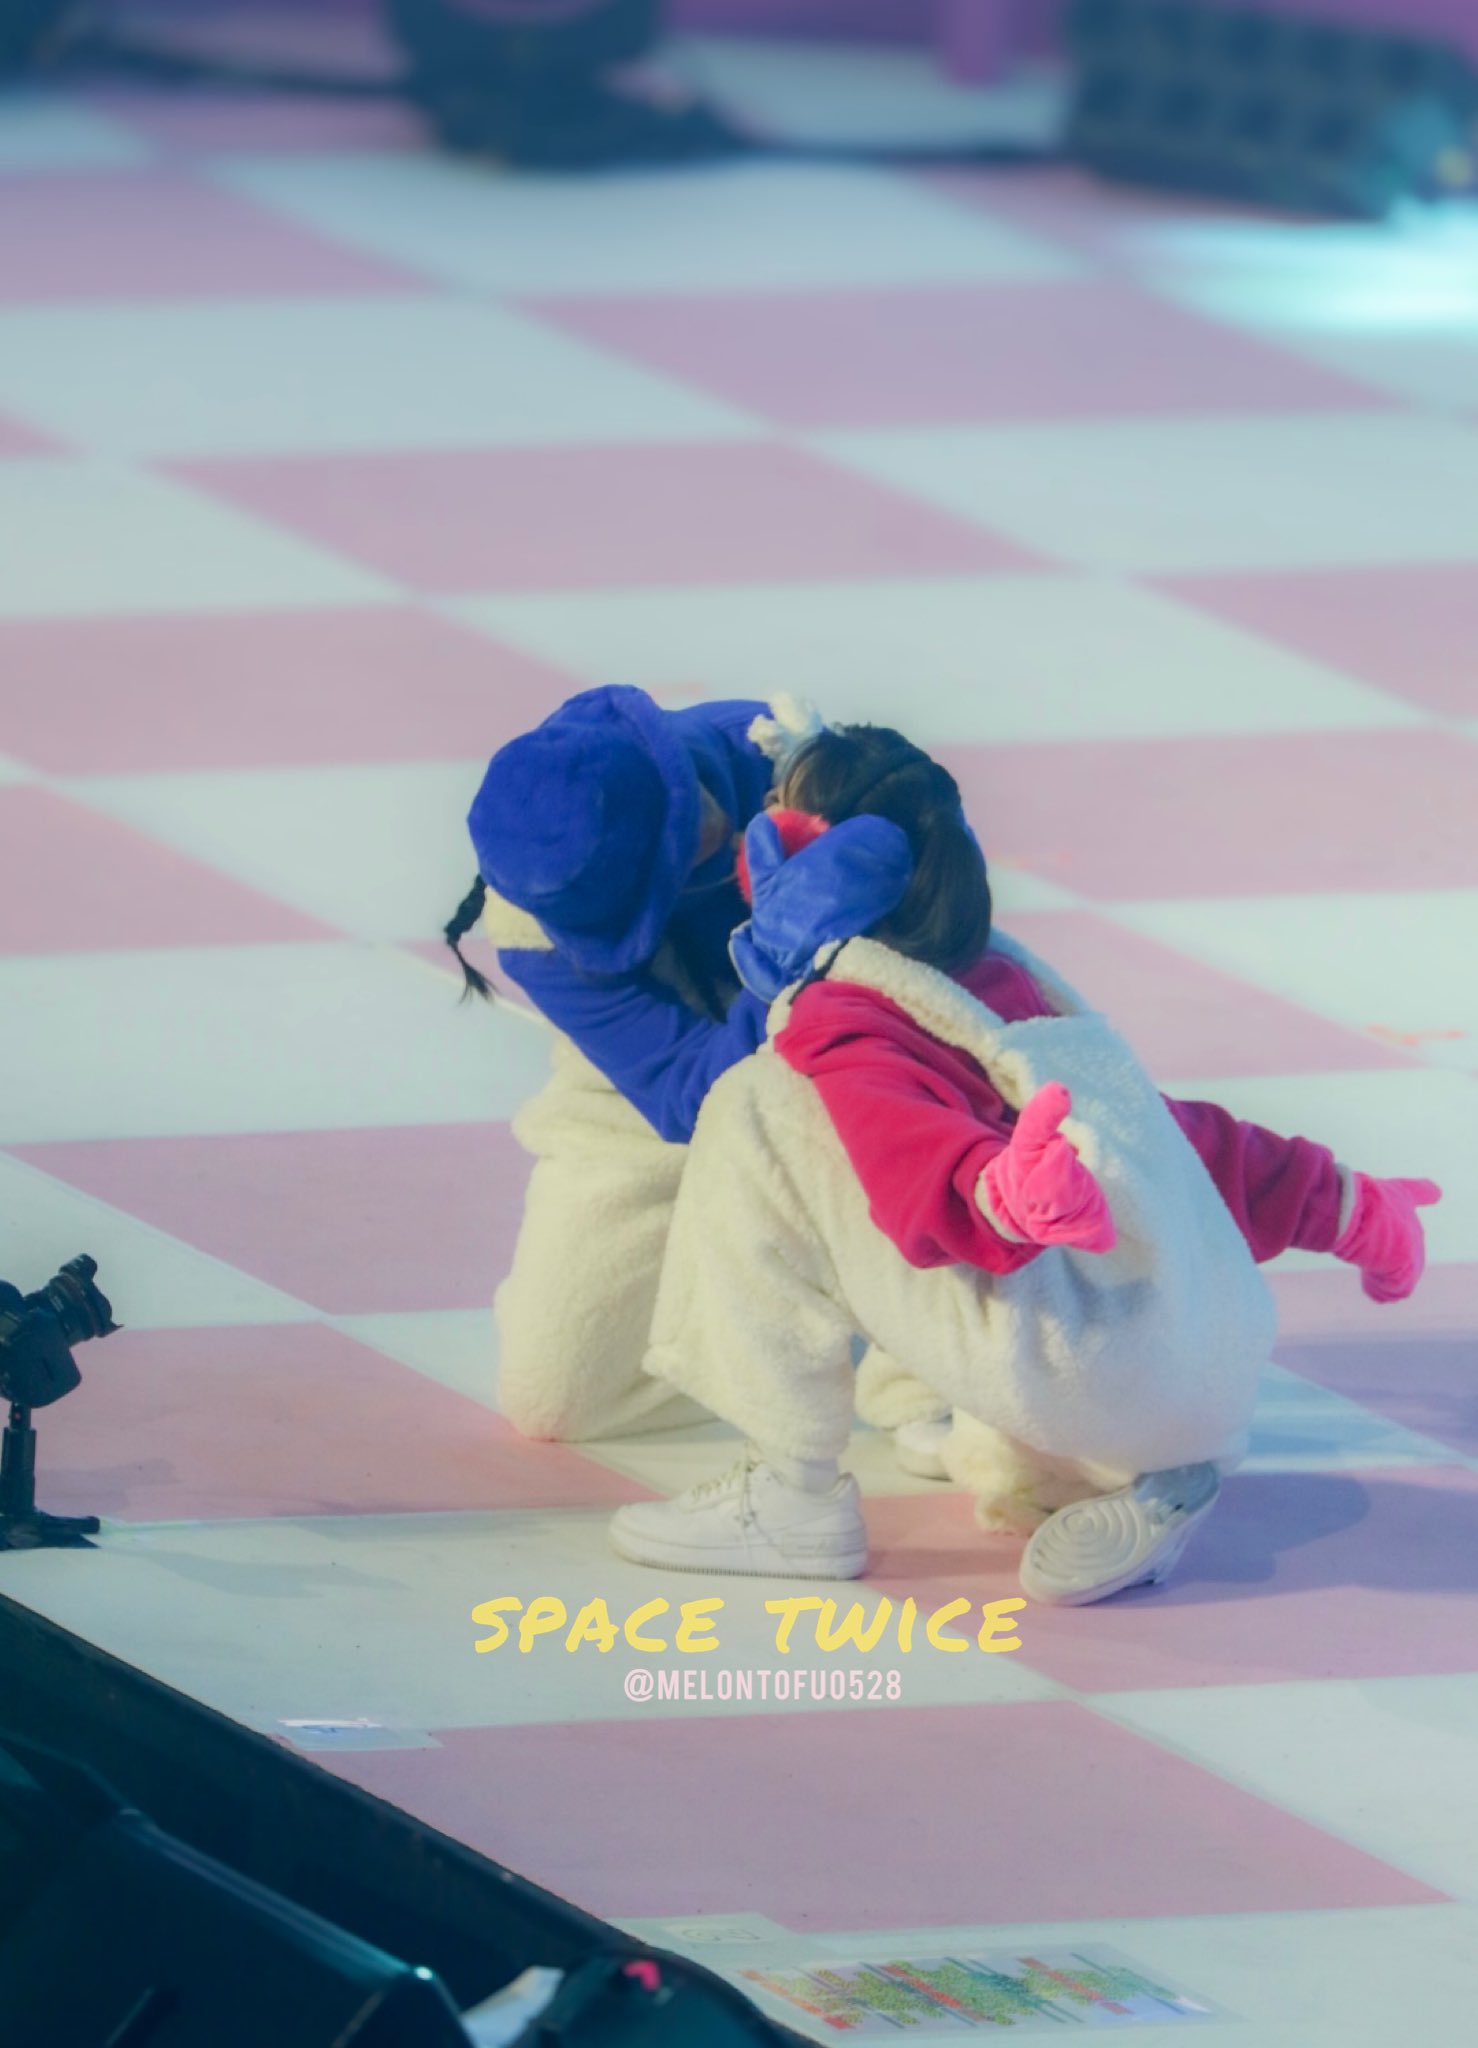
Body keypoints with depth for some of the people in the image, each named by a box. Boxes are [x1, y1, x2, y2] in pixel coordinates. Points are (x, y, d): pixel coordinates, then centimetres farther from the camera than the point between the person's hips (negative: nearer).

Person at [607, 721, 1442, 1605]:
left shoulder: (845, 1024, -3)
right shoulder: (1008, 984, 22)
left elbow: (911, 1136, -23)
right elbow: (1186, 1131, 27)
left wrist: (995, 1192, -45)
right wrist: (1343, 1207, 38)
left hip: (1082, 1359, -9)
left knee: (759, 1110, -4)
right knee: (991, 1471, 42)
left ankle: (792, 1498, -1)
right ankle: (1149, 1486, 9)